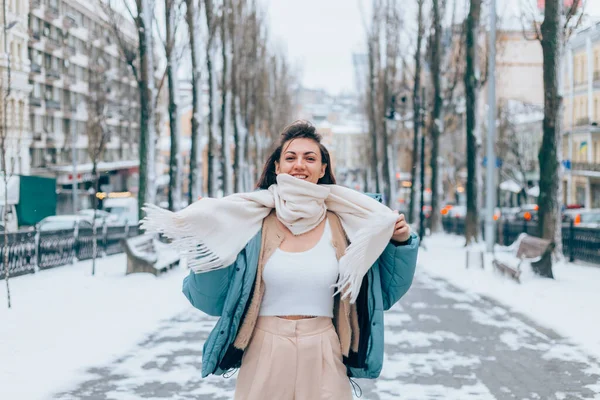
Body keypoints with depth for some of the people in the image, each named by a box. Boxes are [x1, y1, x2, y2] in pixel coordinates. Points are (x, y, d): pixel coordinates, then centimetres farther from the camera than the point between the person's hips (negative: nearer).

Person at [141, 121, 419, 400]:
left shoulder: (343, 224, 0)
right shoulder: (252, 224, -3)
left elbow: (383, 291, 8)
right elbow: (214, 300, -1)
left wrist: (401, 243, -5)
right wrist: (204, 246, -14)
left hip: (322, 356, 1)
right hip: (265, 355, -1)